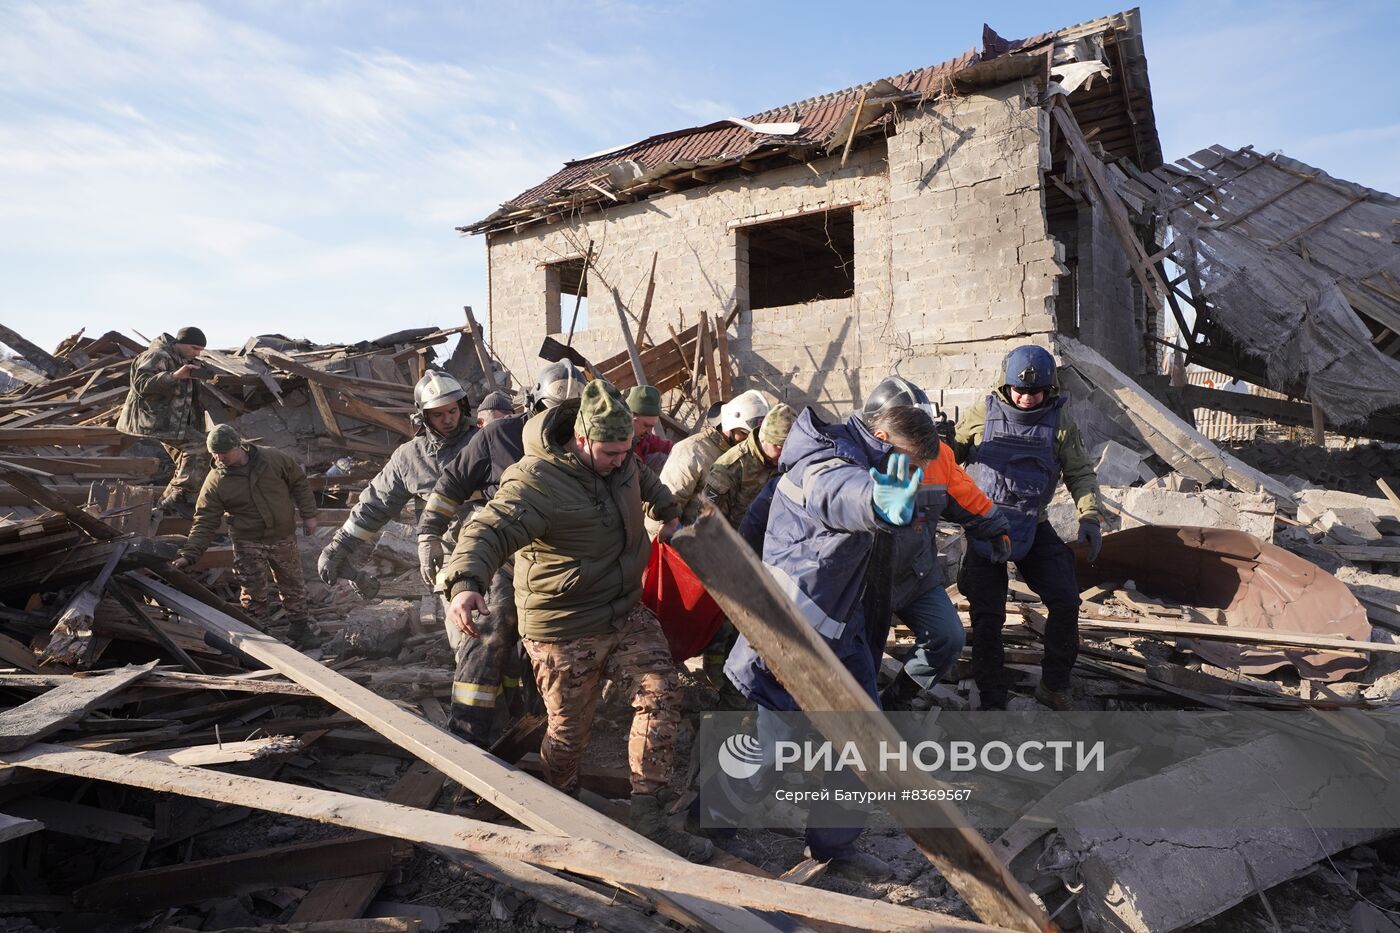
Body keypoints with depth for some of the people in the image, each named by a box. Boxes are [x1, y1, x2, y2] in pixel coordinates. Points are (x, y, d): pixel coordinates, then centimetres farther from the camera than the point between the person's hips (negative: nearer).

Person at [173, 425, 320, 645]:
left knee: (293, 585, 15)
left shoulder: (273, 458, -11)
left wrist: (308, 515, 0)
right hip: (248, 544, -1)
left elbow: (299, 483, 2)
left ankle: (300, 625, 35)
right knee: (254, 593, 2)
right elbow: (205, 522, -11)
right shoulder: (215, 481, -12)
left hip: (283, 538, 1)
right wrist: (188, 555, -21)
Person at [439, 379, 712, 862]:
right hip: (565, 630, -7)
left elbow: (645, 482, 24)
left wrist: (668, 511, 41)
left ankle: (649, 821, 6)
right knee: (569, 731, 7)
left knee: (661, 693, -6)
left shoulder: (620, 458, 0)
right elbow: (490, 531, -38)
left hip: (627, 613, 7)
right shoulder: (538, 479, -25)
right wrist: (466, 583, -56)